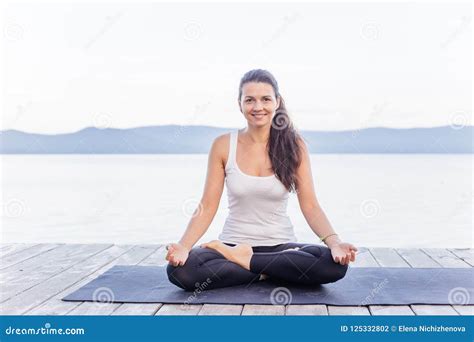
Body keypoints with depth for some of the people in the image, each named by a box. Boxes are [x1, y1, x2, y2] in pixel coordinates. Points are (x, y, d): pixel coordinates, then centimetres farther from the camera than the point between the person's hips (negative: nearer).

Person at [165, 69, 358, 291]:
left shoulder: (294, 146, -3)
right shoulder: (223, 146, -3)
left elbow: (310, 206, -6)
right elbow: (207, 207, -4)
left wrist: (334, 242, -25)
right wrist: (183, 246, -22)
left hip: (281, 245, 1)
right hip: (234, 243, 0)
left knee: (335, 264, -29)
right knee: (179, 270, -29)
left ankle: (243, 260, -11)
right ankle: (270, 272, -10)